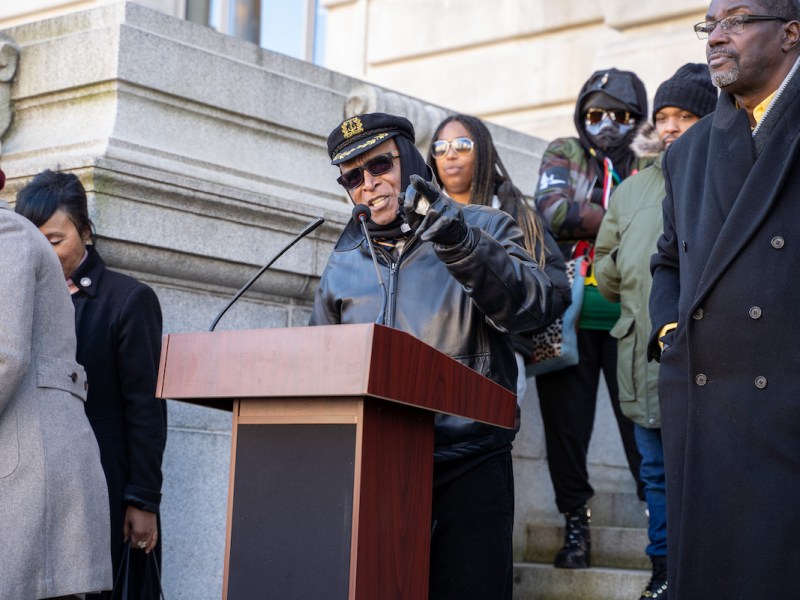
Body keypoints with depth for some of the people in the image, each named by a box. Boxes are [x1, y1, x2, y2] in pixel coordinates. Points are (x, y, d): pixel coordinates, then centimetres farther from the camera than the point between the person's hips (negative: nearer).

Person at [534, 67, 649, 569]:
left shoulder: (647, 172, 16)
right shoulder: (564, 155, 11)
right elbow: (554, 212, -6)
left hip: (627, 319, 0)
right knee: (566, 420, 1)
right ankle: (576, 523, 11)